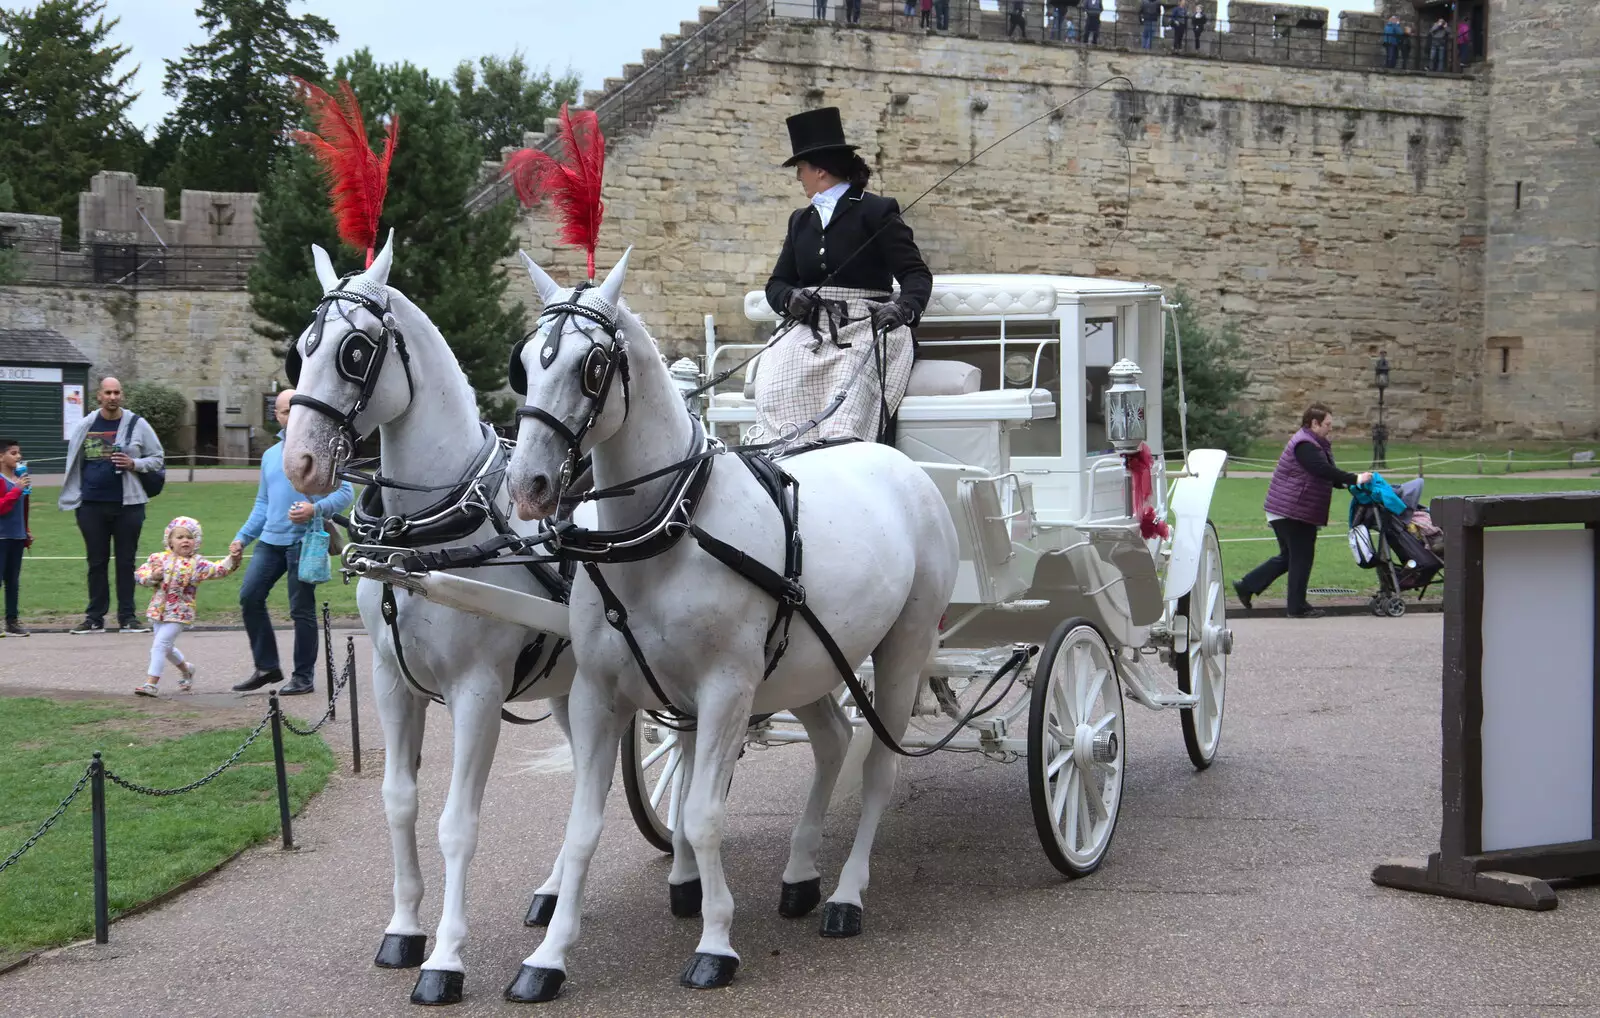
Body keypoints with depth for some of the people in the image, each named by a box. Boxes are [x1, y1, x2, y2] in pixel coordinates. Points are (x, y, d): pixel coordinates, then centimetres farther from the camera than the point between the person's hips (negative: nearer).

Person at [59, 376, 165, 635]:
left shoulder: (137, 425, 1)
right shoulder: (84, 426, 6)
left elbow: (158, 458, 6)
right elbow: (74, 462, 13)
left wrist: (134, 464, -12)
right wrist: (73, 497, 8)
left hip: (127, 504, -1)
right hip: (91, 504, 1)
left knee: (126, 561, 4)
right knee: (96, 561, 7)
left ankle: (127, 617, 10)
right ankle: (95, 617, 13)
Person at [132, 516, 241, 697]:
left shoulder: (195, 563, -7)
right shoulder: (159, 558, 3)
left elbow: (218, 570, -17)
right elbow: (141, 573, 5)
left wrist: (232, 559, -33)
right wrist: (152, 576, -15)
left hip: (179, 613, -5)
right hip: (158, 610, 5)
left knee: (160, 644, -14)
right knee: (167, 647, 20)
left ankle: (151, 683, -10)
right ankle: (187, 669, 47)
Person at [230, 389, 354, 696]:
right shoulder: (270, 455, 19)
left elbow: (345, 492, -7)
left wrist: (315, 509, -23)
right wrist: (242, 537, 15)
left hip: (304, 541, -6)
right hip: (270, 540, 7)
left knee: (301, 610, -3)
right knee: (249, 596, -1)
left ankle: (303, 677, 7)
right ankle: (266, 667, 10)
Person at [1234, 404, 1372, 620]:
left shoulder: (1316, 444, 18)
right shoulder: (1304, 445, -17)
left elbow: (1326, 476, 17)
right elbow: (1324, 470, -28)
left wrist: (1346, 482, 1)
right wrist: (1354, 479, -27)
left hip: (1296, 512, 11)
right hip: (1292, 513, -11)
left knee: (1288, 557, 16)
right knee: (1302, 557, -4)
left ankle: (1247, 586, 20)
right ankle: (1298, 607, 4)